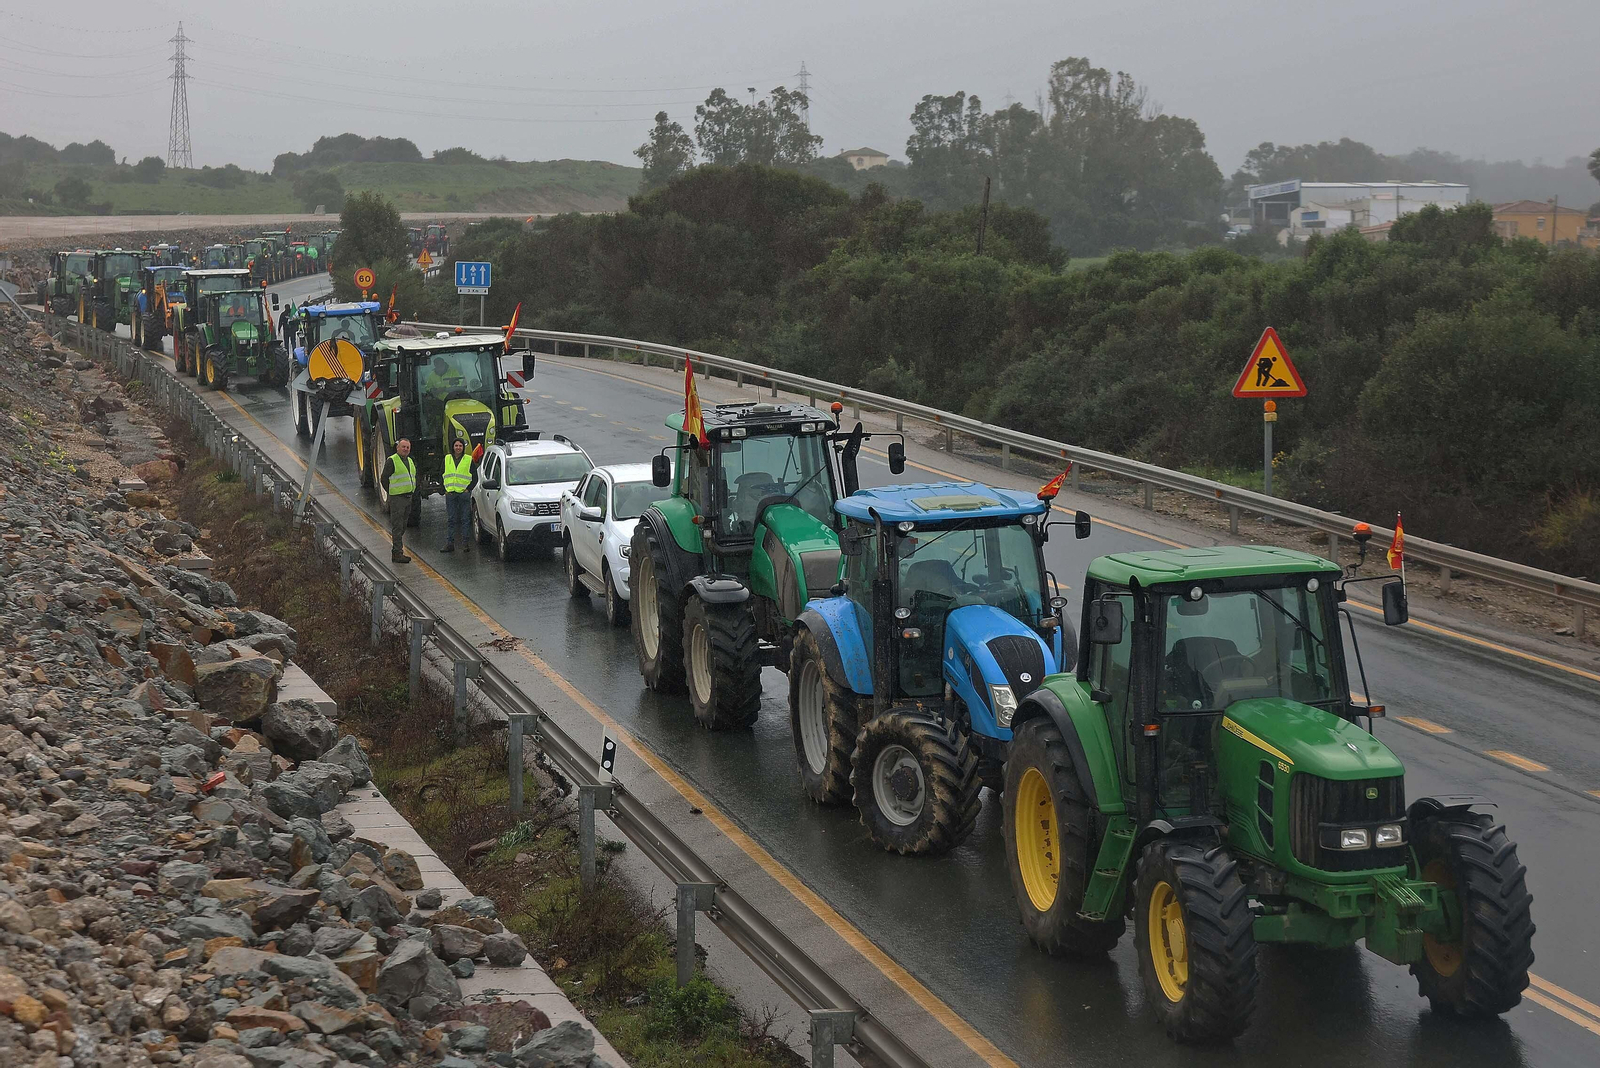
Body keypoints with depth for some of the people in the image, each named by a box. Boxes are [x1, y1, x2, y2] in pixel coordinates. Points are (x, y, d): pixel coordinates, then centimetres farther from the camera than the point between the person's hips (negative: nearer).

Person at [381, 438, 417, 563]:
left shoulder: (410, 461, 15)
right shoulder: (391, 461, -10)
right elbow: (384, 478, -8)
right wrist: (391, 493, -6)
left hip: (408, 497, 8)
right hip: (397, 498, -8)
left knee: (402, 527, 13)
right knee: (397, 527, -9)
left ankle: (395, 550, 22)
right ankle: (397, 553, -9)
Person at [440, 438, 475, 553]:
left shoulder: (469, 460, 4)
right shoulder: (446, 459, 12)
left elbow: (475, 477, 5)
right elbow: (441, 475, 16)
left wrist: (468, 489, -7)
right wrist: (445, 490, 4)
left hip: (464, 493, -3)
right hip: (450, 493, 3)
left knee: (465, 519, 0)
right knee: (450, 520, 3)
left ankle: (466, 544, 3)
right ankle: (449, 543, 6)